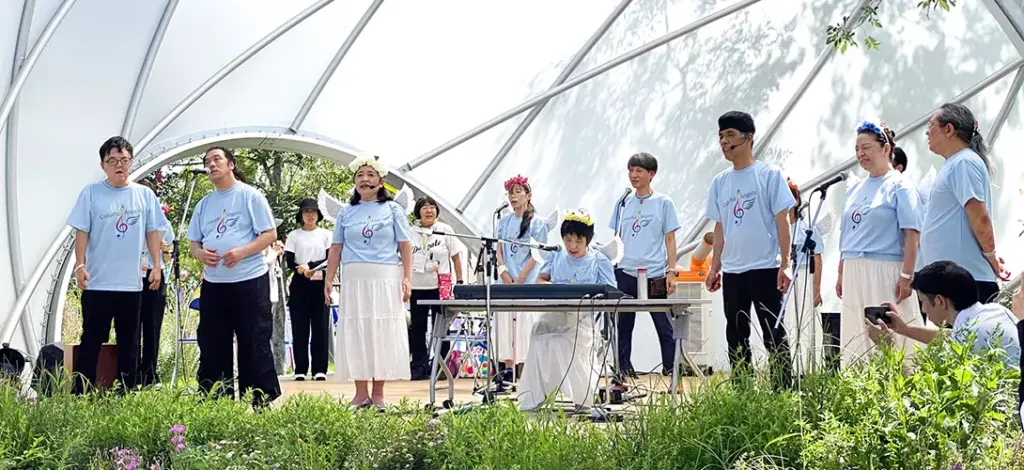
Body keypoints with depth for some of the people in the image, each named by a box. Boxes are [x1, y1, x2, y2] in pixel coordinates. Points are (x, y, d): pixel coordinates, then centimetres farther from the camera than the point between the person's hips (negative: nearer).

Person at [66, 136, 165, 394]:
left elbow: (152, 232, 8)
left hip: (132, 283, 3)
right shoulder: (91, 193, -2)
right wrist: (80, 266, -12)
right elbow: (81, 232, -3)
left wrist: (157, 265, 2)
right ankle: (80, 396, 3)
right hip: (98, 283, -3)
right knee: (91, 341, -1)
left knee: (129, 342, 10)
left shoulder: (145, 194, 4)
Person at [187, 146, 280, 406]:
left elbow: (270, 234, -5)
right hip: (213, 283, 6)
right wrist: (201, 253, -7)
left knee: (254, 343, -3)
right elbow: (193, 242, 17)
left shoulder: (251, 196, -1)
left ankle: (261, 402, 2)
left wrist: (242, 252, -19)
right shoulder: (204, 204, 16)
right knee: (212, 345, 8)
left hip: (250, 280, -6)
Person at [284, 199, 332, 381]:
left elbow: (330, 259, -2)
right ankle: (300, 370, 2)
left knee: (320, 327, -2)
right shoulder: (294, 236, 8)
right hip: (300, 284, 0)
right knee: (300, 327, -1)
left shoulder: (326, 235, 8)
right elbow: (289, 262, 0)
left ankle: (319, 369, 0)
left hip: (320, 284, 0)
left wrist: (310, 266, -16)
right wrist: (302, 271, -18)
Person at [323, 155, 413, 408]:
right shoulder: (346, 212, 13)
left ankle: (378, 394, 4)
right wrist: (329, 281, 5)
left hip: (385, 280, -2)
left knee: (382, 335, -1)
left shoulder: (392, 209, 7)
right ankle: (361, 393, 5)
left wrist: (407, 278, -7)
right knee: (354, 335, -1)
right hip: (354, 280, 2)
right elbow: (336, 248, 12)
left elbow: (405, 246, 3)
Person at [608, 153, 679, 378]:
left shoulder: (663, 203, 1)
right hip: (625, 273, 3)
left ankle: (672, 374, 3)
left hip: (654, 274, -3)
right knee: (623, 326, 7)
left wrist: (671, 271, -6)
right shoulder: (623, 203, 10)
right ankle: (622, 372, 14)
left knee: (664, 326, 0)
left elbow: (670, 240, 1)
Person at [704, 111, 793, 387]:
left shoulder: (769, 175, -3)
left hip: (765, 269, -6)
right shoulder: (720, 182, 11)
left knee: (773, 334, -3)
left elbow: (782, 220, -7)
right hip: (732, 272, 6)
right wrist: (715, 268, 11)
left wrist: (785, 264, -13)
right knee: (736, 338, 10)